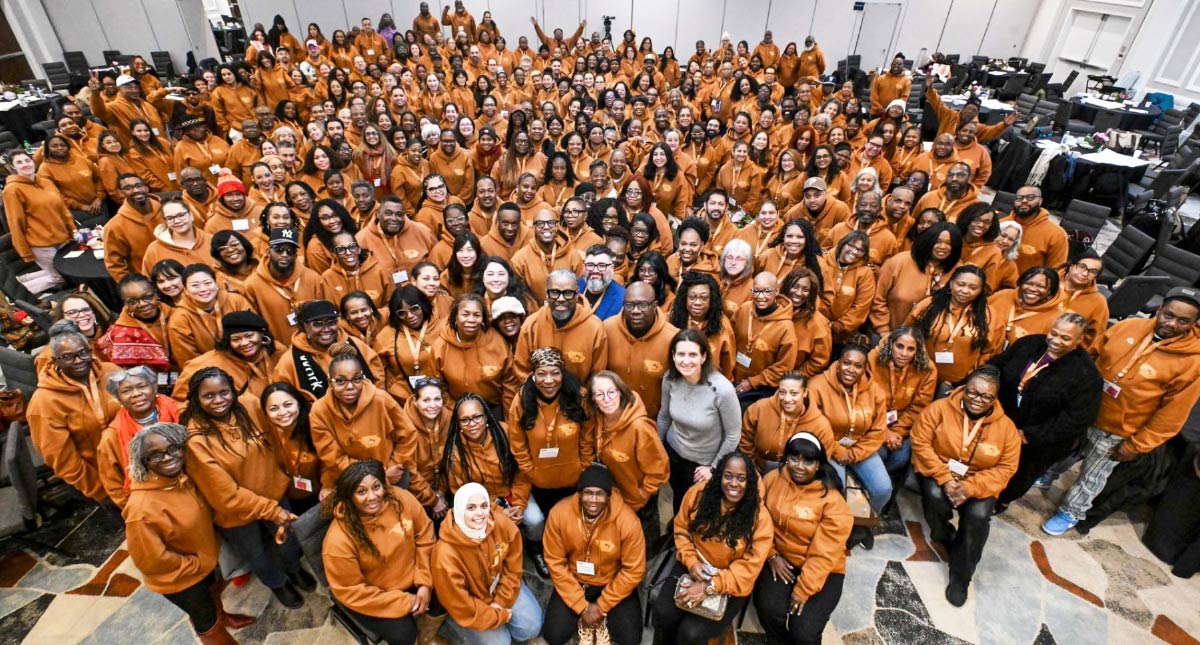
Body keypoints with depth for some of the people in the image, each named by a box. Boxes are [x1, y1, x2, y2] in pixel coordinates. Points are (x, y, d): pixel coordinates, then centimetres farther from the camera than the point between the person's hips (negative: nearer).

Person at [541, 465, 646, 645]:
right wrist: (582, 607, -14)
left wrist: (602, 605, -13)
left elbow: (634, 570, -16)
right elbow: (555, 563, -13)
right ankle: (582, 613, 17)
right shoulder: (559, 513, -23)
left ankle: (605, 615, 15)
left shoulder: (627, 520, -27)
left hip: (613, 583, -1)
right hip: (574, 581, 1)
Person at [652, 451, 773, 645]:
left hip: (732, 583, -2)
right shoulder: (699, 493, -11)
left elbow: (749, 568, -15)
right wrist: (691, 561, -13)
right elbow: (682, 530, 3)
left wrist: (708, 587, -22)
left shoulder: (760, 517, -17)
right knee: (663, 614, -18)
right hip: (693, 567, 3)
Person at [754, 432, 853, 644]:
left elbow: (823, 554, -15)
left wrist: (803, 590, -16)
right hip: (780, 559, 3)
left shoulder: (832, 501, -16)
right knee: (769, 612, -21)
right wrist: (771, 555, -7)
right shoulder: (772, 479, -6)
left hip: (821, 571, -2)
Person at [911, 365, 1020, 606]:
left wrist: (970, 487, -22)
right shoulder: (940, 408, -12)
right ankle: (944, 536, 6)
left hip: (978, 483, 1)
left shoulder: (1006, 427, -6)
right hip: (938, 473, -1)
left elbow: (1005, 468, -6)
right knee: (936, 497, -32)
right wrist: (944, 478, -22)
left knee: (978, 515, -26)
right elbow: (920, 443, -12)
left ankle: (961, 575, -3)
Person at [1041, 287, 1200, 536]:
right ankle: (1045, 477, 52)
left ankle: (1070, 513, 37)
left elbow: (1171, 415, -16)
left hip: (1114, 433, -3)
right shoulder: (1128, 326, -11)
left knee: (1091, 477, 15)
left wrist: (1136, 446, -12)